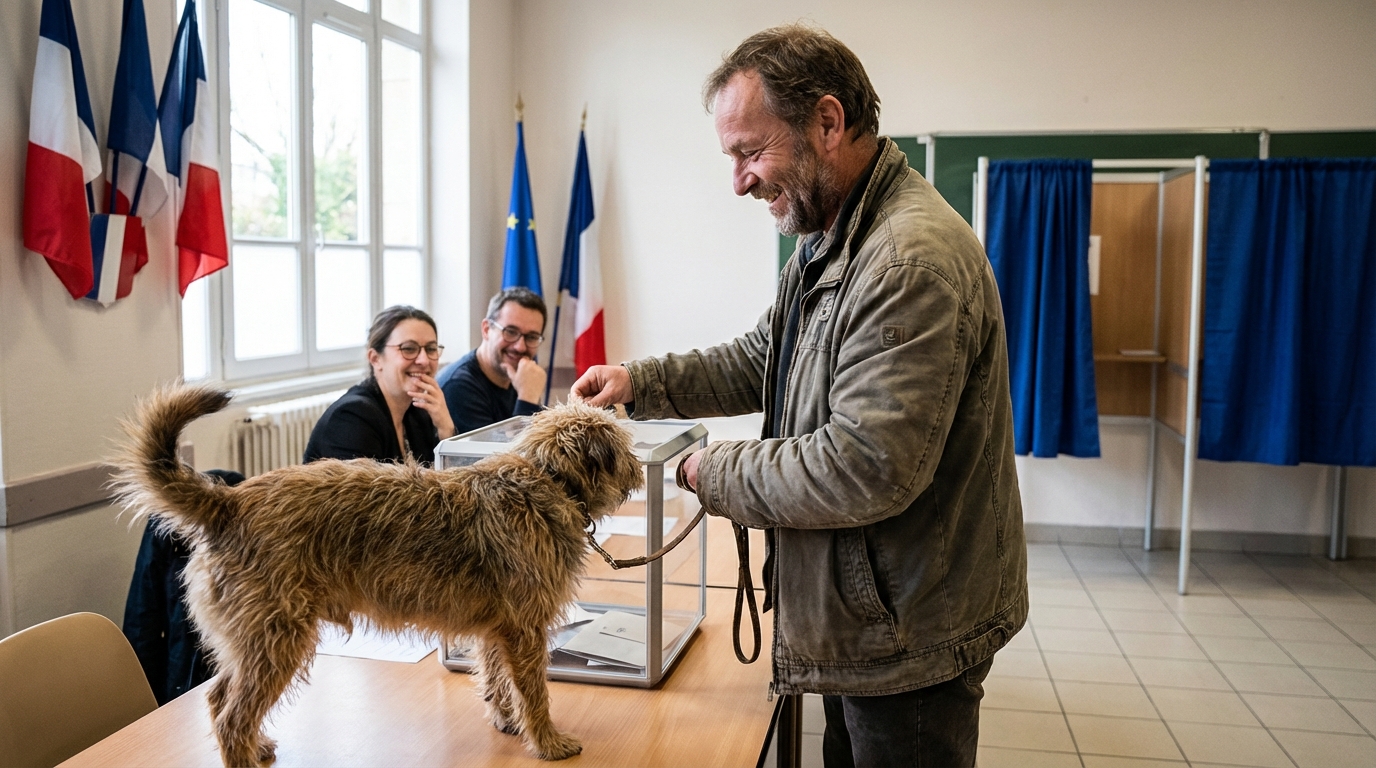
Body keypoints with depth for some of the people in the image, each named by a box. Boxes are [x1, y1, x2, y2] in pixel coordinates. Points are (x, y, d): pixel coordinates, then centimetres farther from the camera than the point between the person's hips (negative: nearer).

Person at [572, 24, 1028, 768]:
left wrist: (718, 472, -16)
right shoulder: (826, 244, 9)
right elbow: (759, 361, 19)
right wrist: (641, 381, 6)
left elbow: (866, 470, -30)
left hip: (910, 641, -10)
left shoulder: (913, 260, -26)